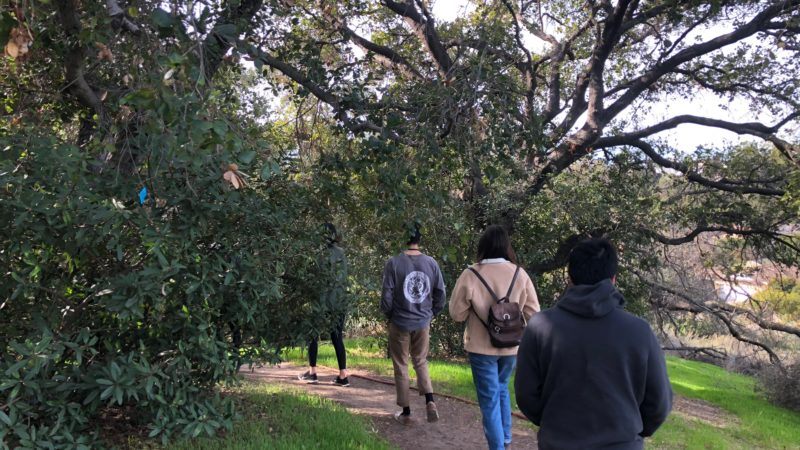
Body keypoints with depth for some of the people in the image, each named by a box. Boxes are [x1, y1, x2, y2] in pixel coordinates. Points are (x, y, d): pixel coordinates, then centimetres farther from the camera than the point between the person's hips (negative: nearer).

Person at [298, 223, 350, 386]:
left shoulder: (324, 253, -11)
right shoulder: (340, 252, 9)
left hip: (325, 301, -6)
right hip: (340, 302, 6)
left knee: (313, 334, 10)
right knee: (337, 337, 8)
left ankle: (312, 372, 14)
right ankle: (343, 376, 6)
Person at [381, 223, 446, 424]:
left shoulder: (394, 263, -15)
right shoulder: (431, 263, -4)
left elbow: (386, 297, -12)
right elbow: (441, 295, -1)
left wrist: (389, 315, 7)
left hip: (400, 323, -3)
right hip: (423, 323, 3)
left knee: (401, 367, 11)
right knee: (421, 362, 20)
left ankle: (406, 412, 19)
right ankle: (430, 401, 2)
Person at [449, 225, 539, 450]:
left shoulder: (470, 275, -15)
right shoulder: (519, 274, -7)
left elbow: (457, 314, -6)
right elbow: (533, 313, -2)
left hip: (482, 346, -4)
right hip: (511, 345, 4)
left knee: (489, 397, 8)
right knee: (502, 388, 27)